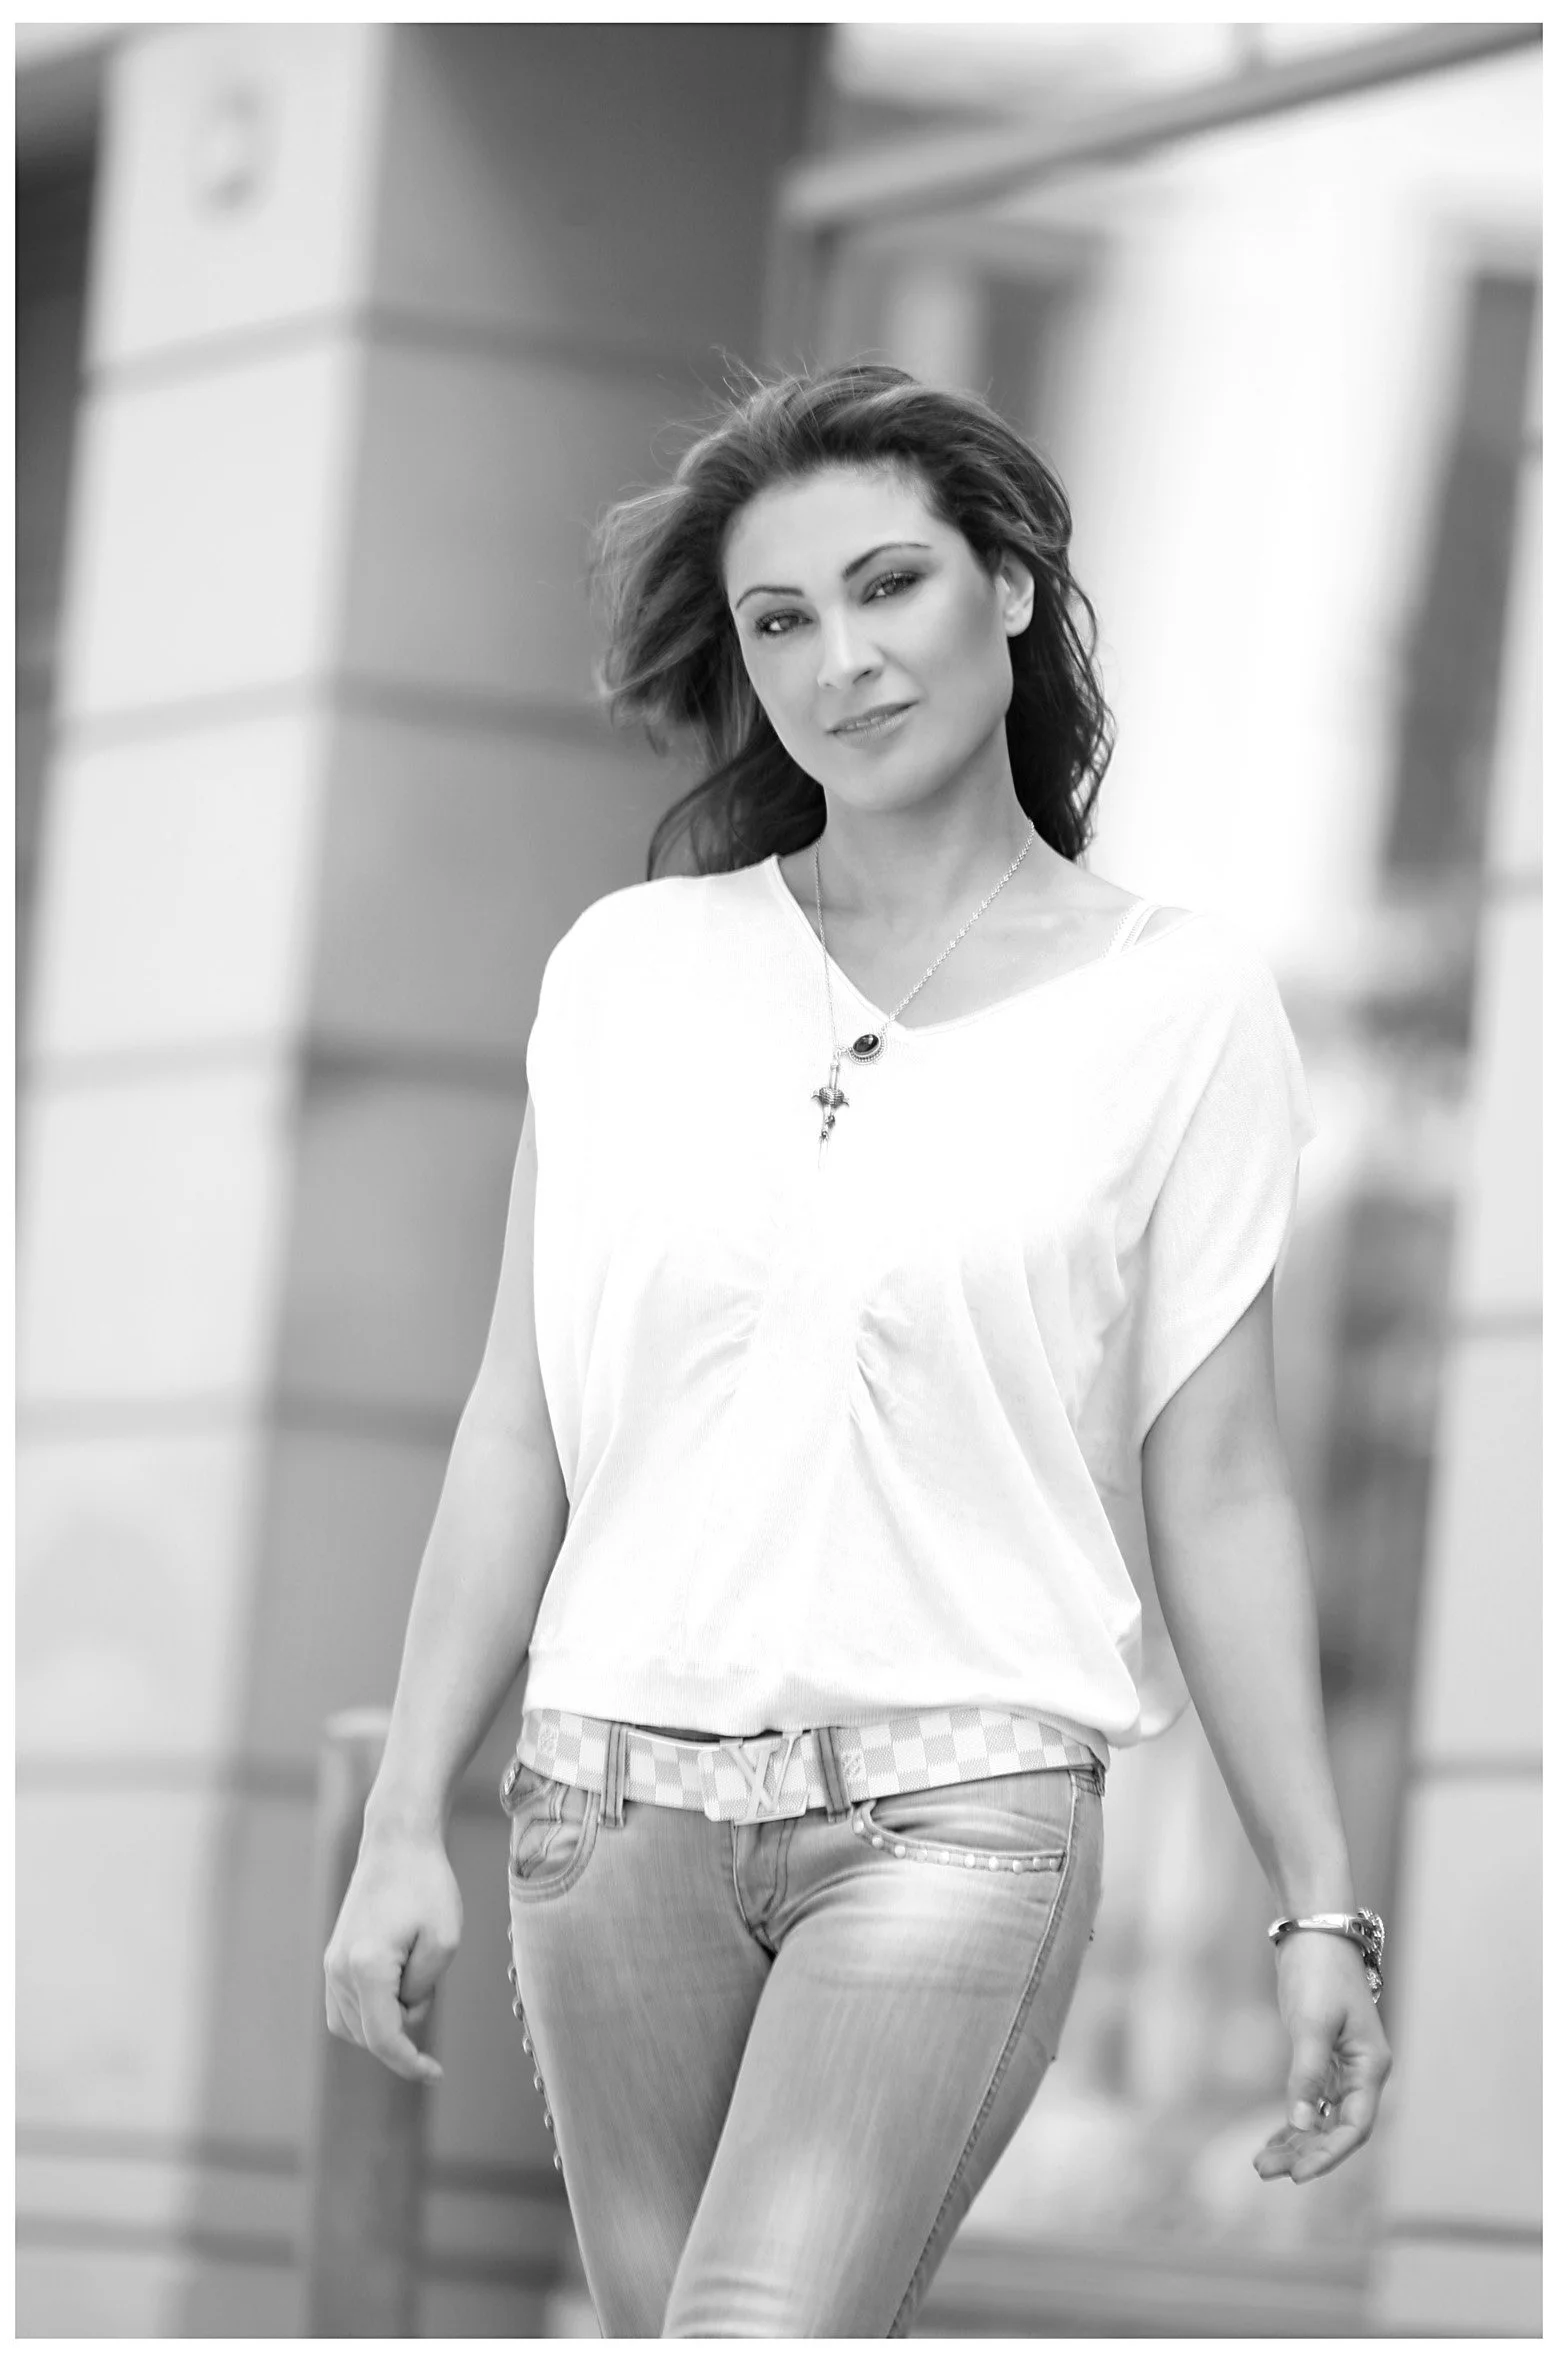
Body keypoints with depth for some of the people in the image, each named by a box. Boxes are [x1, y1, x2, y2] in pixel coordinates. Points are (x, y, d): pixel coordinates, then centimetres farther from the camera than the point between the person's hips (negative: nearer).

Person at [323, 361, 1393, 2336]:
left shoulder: (1179, 1007, 2)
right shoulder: (631, 966, 8)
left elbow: (1215, 1486, 3)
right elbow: (519, 1423, 10)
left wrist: (1318, 1905, 1)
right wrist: (405, 1822, 7)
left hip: (957, 1814, -3)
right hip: (616, 1791, 3)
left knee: (762, 2340, -18)